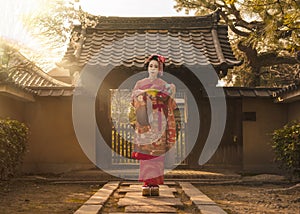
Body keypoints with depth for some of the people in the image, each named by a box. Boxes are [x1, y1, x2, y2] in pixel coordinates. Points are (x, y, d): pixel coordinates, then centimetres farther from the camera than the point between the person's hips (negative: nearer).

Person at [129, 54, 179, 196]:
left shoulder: (165, 86, 10)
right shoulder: (140, 84, 12)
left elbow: (169, 106, 8)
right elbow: (135, 104, 9)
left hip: (158, 123, 0)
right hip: (144, 123, 0)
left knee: (157, 153, -3)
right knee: (145, 152, -4)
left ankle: (155, 184, 1)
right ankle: (146, 185, -1)